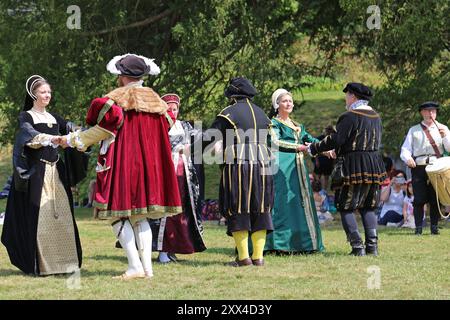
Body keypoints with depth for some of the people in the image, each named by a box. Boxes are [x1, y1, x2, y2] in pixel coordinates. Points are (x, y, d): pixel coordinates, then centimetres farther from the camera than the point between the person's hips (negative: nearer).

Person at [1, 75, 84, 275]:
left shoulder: (53, 117, 18)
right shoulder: (26, 117, 0)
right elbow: (29, 133, -20)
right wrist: (51, 138, -38)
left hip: (56, 171, 6)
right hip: (36, 172, -6)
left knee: (61, 215, 1)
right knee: (38, 216, -9)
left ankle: (62, 261, 5)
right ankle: (38, 264, -6)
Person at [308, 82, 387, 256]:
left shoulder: (350, 116, -13)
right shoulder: (375, 116, 12)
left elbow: (336, 140, -19)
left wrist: (313, 148, -9)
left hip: (353, 166, -8)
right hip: (374, 165, 8)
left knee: (346, 208, 0)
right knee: (368, 207, 14)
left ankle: (358, 247, -7)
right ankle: (372, 246, 7)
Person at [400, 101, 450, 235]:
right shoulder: (414, 130, 15)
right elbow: (405, 149, 8)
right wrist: (408, 158, -13)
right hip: (418, 167, 0)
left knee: (435, 199, -1)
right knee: (419, 199, -6)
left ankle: (434, 227, 7)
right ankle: (418, 228, -3)